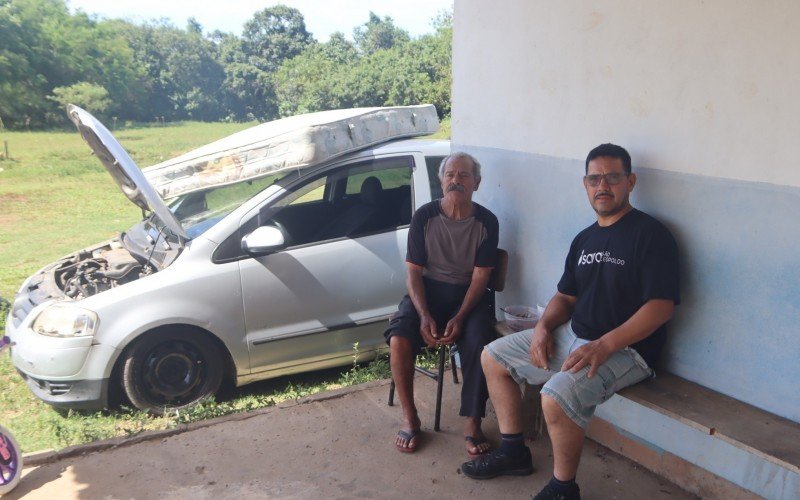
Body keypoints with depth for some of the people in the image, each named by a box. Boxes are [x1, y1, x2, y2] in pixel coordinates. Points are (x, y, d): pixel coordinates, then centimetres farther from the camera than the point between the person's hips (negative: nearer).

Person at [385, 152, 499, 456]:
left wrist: (459, 319, -20)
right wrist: (424, 315, -20)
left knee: (479, 345, -30)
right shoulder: (424, 217, -3)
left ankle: (473, 423, -12)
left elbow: (480, 276, -6)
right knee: (399, 339, -27)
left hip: (468, 294, 0)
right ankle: (409, 418, -8)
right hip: (428, 289, 1)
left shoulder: (486, 222, -4)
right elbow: (413, 271, -4)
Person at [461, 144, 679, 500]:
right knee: (493, 357, 8)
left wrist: (604, 345, -27)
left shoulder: (650, 234, -12)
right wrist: (543, 326, -3)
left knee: (557, 397, -33)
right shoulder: (584, 239, 13)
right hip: (571, 336, 9)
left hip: (624, 348, -8)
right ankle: (513, 451, 18)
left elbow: (661, 306, -20)